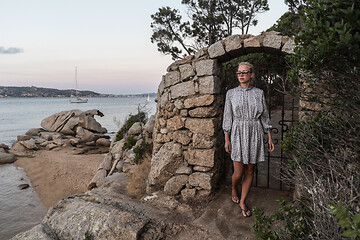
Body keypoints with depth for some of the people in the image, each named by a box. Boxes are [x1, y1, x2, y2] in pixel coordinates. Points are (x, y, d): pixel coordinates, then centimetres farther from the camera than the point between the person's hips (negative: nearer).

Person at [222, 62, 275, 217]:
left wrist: (270, 138, 5)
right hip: (238, 134, -1)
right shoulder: (231, 93, 2)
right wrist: (226, 140, -2)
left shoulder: (259, 93, 5)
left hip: (255, 135, 2)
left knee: (250, 171, 6)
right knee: (238, 173, -2)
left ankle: (242, 202, 23)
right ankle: (234, 190, 32)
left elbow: (264, 116, 8)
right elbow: (227, 117, 2)